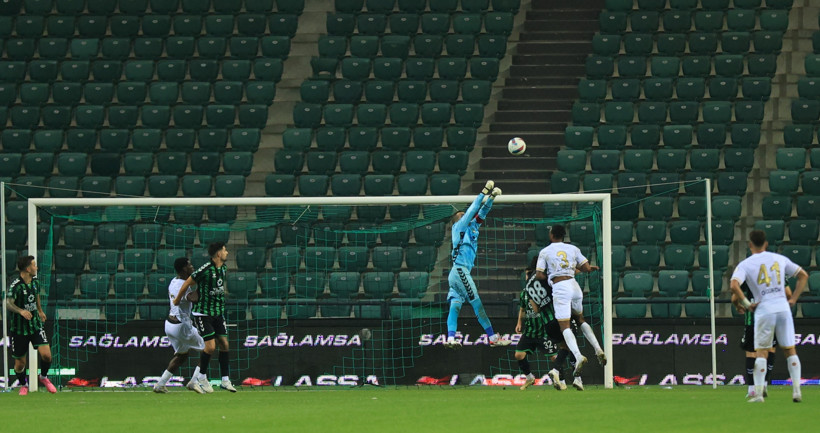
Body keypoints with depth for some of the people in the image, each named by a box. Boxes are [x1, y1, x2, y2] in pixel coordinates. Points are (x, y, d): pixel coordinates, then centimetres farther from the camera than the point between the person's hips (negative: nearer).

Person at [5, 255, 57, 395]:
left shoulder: (35, 281, 3)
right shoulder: (16, 286, -20)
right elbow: (9, 303, -33)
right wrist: (21, 311, -51)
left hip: (35, 324, 5)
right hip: (19, 327, -5)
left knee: (46, 354, -12)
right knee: (20, 363, 3)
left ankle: (44, 377, 18)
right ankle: (23, 385, 32)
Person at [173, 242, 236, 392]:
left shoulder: (223, 268, 5)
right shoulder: (205, 270, -20)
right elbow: (187, 283, -8)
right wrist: (178, 300, 6)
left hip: (218, 312, 7)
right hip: (203, 313, -7)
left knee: (224, 344, 1)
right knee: (210, 346, -11)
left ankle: (225, 380, 8)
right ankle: (201, 375, 11)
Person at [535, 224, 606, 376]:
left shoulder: (544, 252, 4)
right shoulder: (573, 249, 12)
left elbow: (539, 275, -1)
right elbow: (586, 268, 6)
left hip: (560, 289, -5)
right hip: (574, 285, 5)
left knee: (565, 326, -9)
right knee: (580, 319, 24)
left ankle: (578, 356, -30)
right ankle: (598, 349, 9)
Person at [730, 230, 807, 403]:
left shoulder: (745, 264, 0)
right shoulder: (780, 259, 12)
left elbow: (734, 285, -16)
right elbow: (803, 275, 17)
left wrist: (746, 304, -6)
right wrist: (793, 299, 14)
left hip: (764, 310, -2)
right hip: (783, 308, 2)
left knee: (761, 352, 6)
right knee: (790, 350, 9)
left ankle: (758, 393, -1)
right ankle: (796, 390, 2)